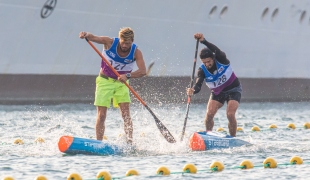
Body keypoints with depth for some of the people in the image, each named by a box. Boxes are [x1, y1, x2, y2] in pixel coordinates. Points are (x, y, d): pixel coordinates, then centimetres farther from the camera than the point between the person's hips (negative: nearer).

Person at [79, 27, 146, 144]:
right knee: (101, 116, -3)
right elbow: (93, 37, -20)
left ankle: (130, 143, -15)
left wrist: (128, 75, -42)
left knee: (126, 114, -11)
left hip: (121, 83, 1)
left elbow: (143, 71, -27)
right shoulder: (110, 42, -15)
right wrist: (85, 35, -43)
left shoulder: (136, 52, -16)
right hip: (105, 81, -1)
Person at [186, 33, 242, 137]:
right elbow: (198, 85, -31)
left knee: (230, 114, -21)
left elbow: (217, 51, -45)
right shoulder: (202, 70, -18)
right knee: (209, 115, -15)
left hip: (233, 90, -3)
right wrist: (193, 91, -55)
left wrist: (204, 41, -59)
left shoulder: (221, 60, -23)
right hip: (217, 93, 3)